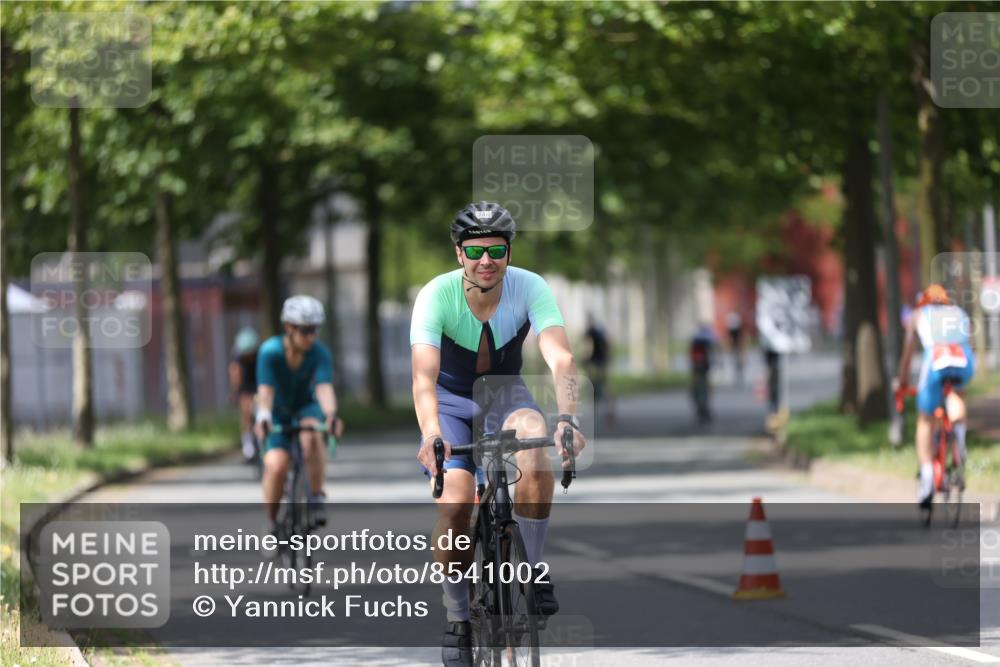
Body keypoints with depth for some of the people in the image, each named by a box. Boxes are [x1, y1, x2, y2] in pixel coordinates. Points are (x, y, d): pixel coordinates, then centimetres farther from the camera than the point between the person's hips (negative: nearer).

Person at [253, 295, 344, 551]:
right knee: (276, 465, -25)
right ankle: (271, 524, -2)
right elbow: (265, 389, -34)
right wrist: (263, 417, -54)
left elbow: (324, 387, -36)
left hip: (306, 408, 0)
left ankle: (317, 497, -21)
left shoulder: (319, 353, -22)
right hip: (279, 412, 0)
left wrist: (331, 415, -57)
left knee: (311, 435, -37)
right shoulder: (270, 351, -24)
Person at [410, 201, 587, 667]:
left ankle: (533, 570, -17)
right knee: (454, 505, -21)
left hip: (505, 394, 1)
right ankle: (457, 618, 0)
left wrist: (567, 419, -54)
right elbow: (424, 374, -38)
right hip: (451, 400, -1)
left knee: (536, 456, -33)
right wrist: (431, 434, -57)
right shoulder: (437, 295, -27)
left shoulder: (530, 288, -23)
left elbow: (561, 358, -35)